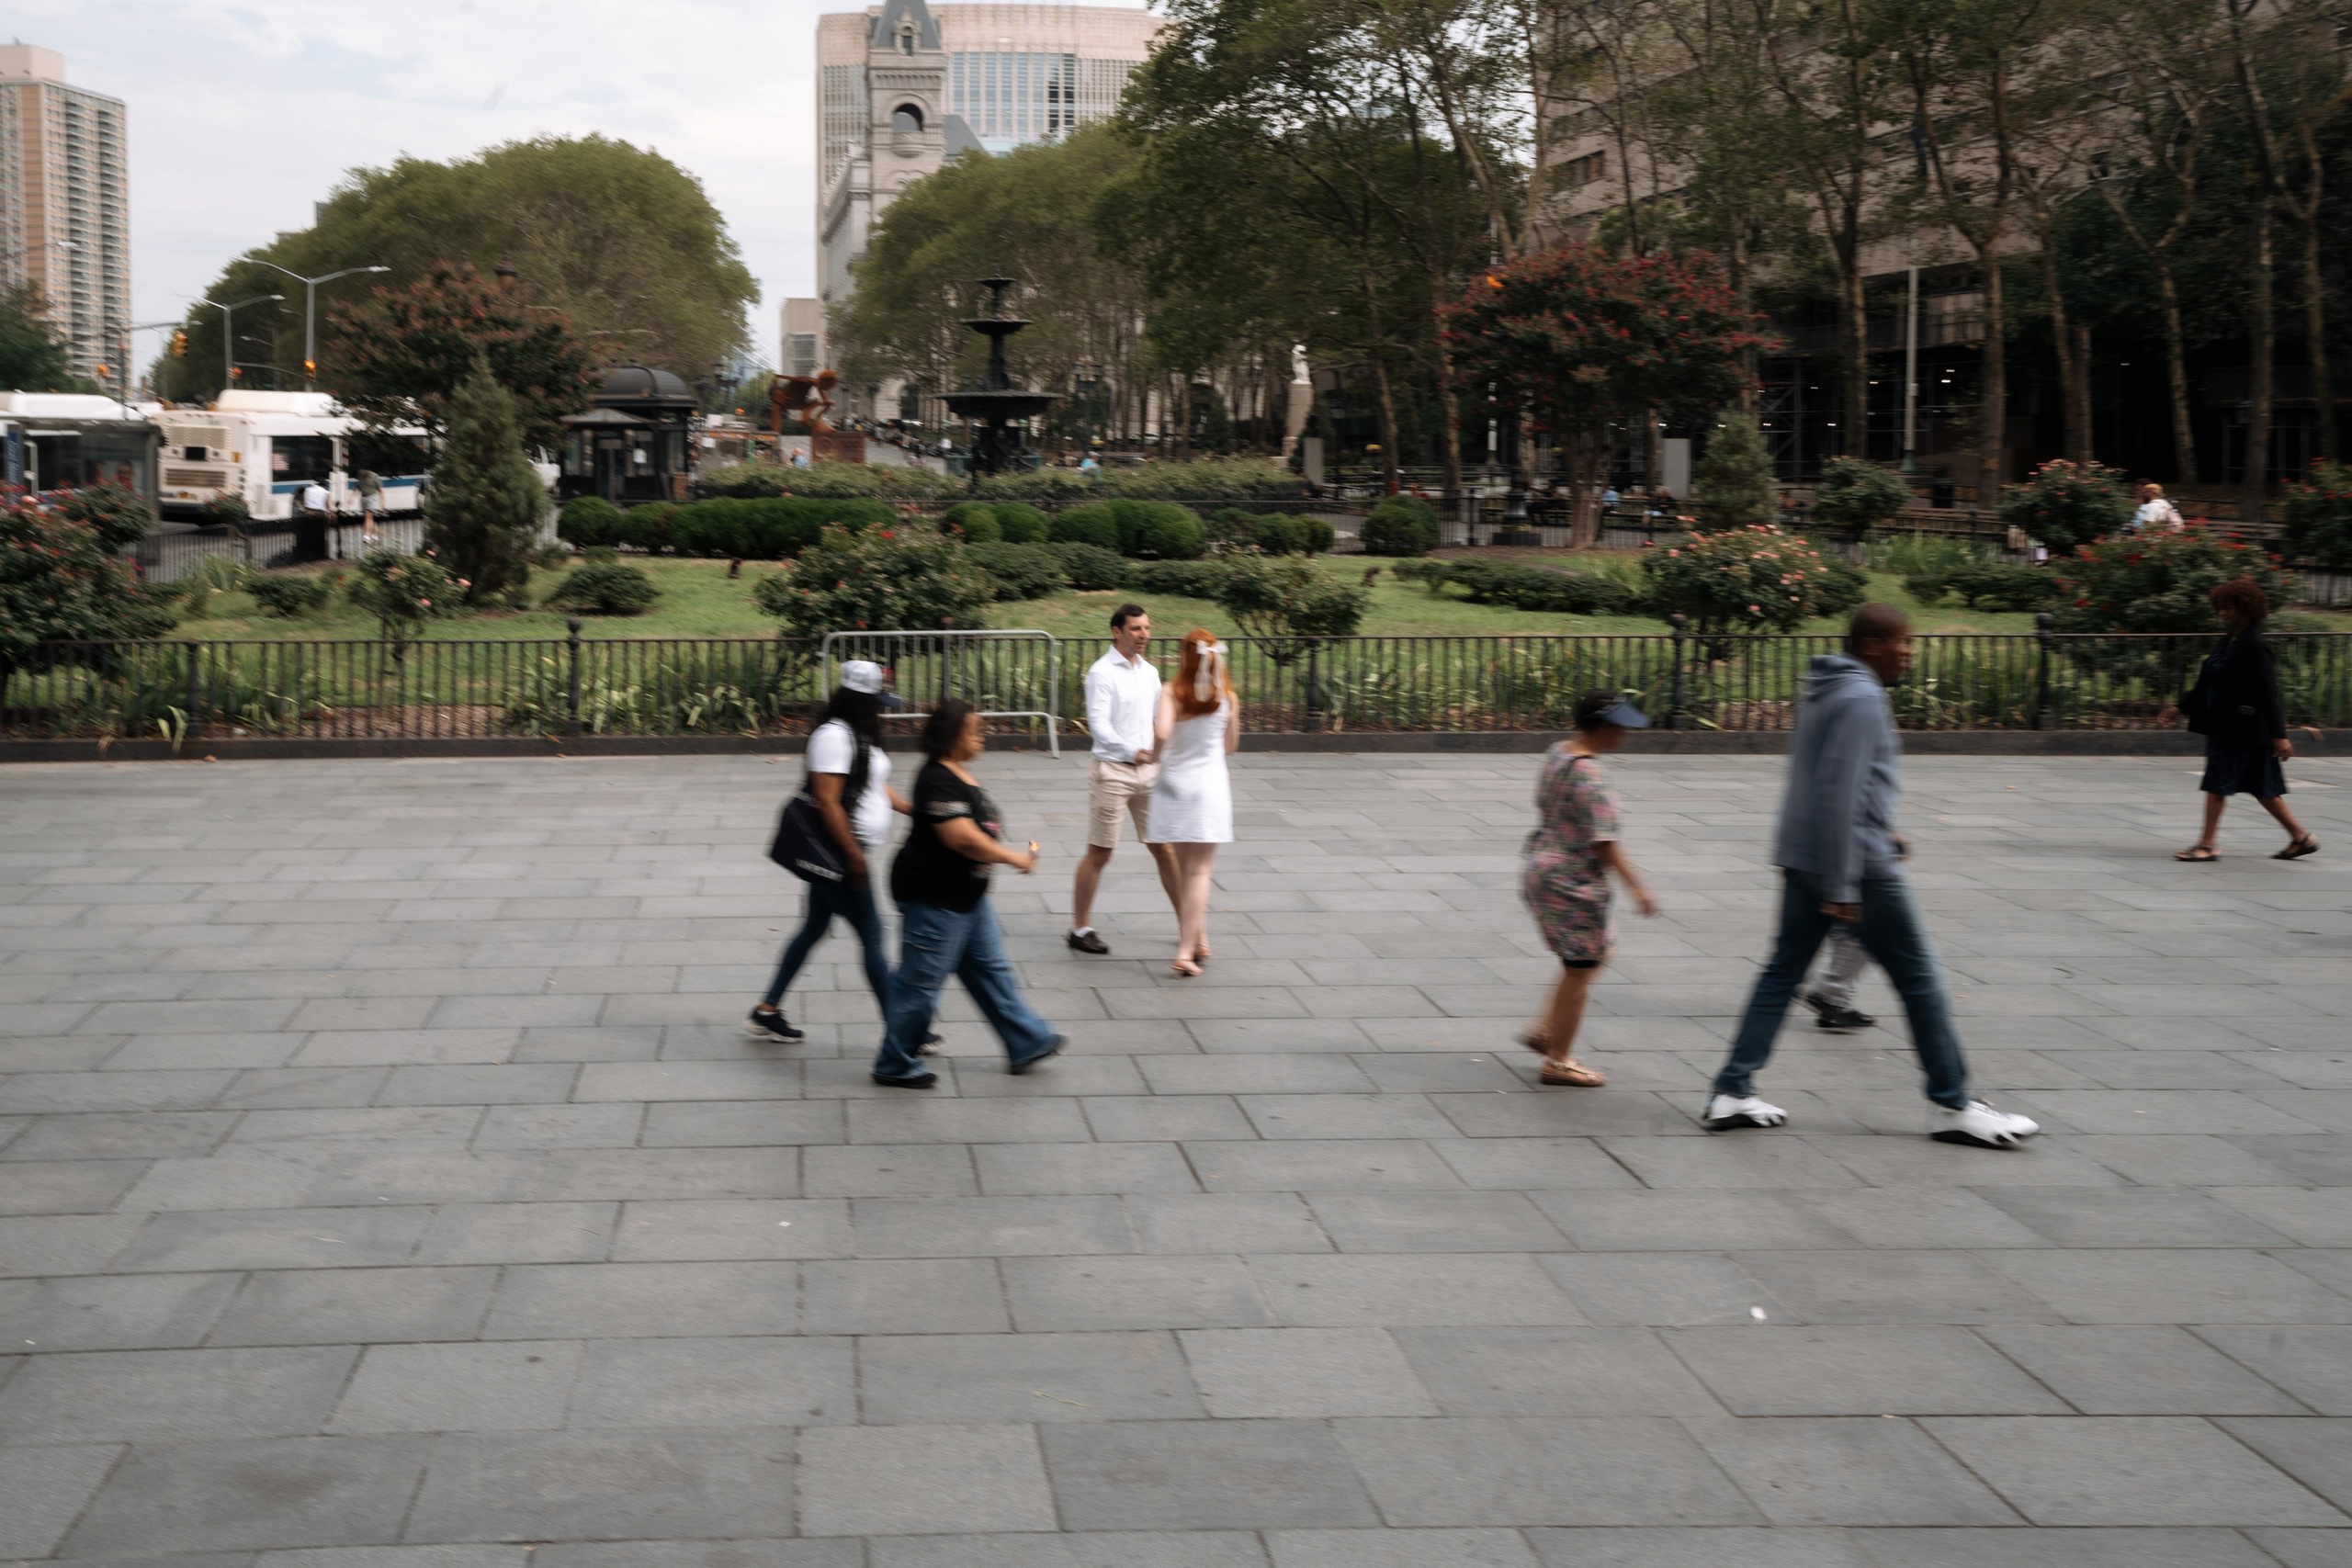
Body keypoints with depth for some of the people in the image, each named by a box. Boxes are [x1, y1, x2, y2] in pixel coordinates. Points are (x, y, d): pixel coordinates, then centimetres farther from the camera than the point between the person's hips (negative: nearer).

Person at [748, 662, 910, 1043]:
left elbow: (879, 787, 22)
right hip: (838, 852, -10)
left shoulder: (858, 734, 13)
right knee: (872, 937, -5)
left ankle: (767, 1012, 24)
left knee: (814, 929, 16)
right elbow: (828, 802, -23)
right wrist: (855, 855, -22)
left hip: (842, 854, 10)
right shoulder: (834, 736, -19)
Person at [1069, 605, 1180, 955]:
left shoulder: (1150, 672, 12)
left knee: (1164, 848, 8)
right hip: (1112, 771, -6)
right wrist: (1132, 751, -32)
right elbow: (1099, 724, -18)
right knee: (1099, 853, 0)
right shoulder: (1102, 673, -9)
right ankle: (1080, 928, 10)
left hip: (1148, 769, 6)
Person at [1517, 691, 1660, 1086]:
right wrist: (1636, 887, -19)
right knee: (1581, 968, 2)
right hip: (1572, 880, -10)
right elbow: (1603, 841, -24)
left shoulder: (1558, 753, 5)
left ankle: (1545, 1032, 26)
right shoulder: (1589, 775, -23)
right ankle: (1558, 1062, 11)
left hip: (1539, 866, 10)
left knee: (1596, 953, 22)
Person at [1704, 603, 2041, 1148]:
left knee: (1784, 970, 11)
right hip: (1856, 863, -9)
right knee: (1918, 977, 1)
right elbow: (1840, 792, -23)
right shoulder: (1861, 699, -17)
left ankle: (1732, 1092, 7)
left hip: (1801, 858, 9)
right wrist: (1841, 887, -24)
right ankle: (1951, 1106, 7)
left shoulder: (1825, 691, 14)